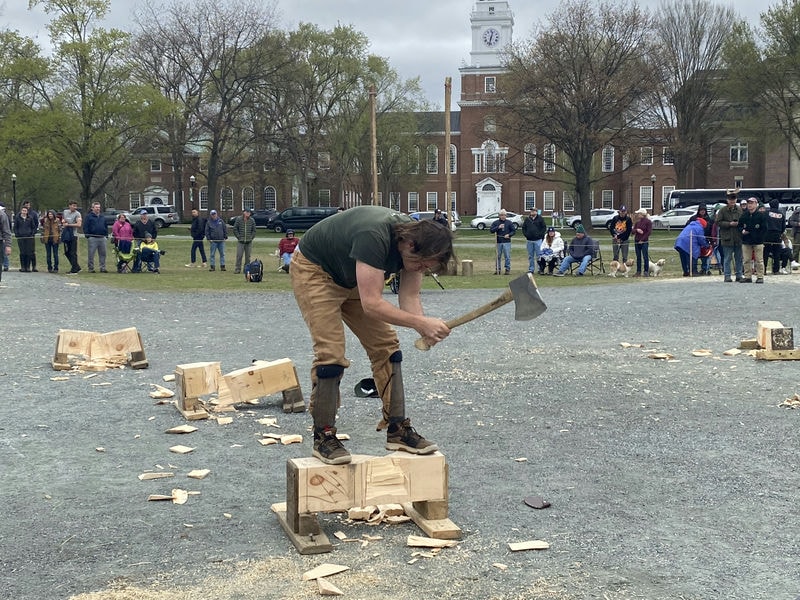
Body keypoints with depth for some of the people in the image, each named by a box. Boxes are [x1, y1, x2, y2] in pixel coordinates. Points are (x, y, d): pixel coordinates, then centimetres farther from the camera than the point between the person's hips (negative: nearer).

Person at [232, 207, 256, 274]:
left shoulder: (252, 220, 3)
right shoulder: (238, 219, -2)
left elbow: (254, 230, 10)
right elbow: (235, 229, 1)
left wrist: (251, 237, -2)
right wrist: (239, 237, -5)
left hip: (249, 241, 2)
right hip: (240, 241, -2)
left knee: (248, 256, 7)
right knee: (239, 255, -6)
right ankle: (238, 269, -1)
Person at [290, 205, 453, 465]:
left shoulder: (417, 240, -16)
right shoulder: (375, 237, -40)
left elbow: (409, 298, -12)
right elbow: (371, 304, -43)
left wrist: (426, 331, -31)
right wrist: (421, 322, -43)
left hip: (351, 278, 8)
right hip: (314, 270, -8)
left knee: (386, 346, 2)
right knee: (331, 354, -17)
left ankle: (398, 430, 9)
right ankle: (323, 438, -4)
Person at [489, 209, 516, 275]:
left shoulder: (509, 223, 6)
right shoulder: (496, 223, 7)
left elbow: (514, 230, 7)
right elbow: (491, 230, -2)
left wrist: (509, 235, -10)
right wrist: (498, 227, -14)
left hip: (507, 242, -1)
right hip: (498, 242, 1)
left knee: (507, 256, -3)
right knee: (498, 256, 5)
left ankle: (508, 269, 3)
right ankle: (497, 269, 12)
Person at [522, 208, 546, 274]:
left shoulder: (540, 218, 1)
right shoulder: (527, 219, 11)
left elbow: (544, 227, 0)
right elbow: (523, 228, 17)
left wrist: (540, 234, -10)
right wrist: (525, 234, 2)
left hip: (538, 240, -4)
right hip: (529, 240, 4)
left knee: (538, 255, -5)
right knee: (530, 256, 9)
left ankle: (541, 269, 0)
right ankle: (531, 269, 15)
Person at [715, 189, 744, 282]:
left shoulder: (739, 210, 8)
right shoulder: (722, 210, -2)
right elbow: (718, 222, -6)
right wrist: (729, 224, -14)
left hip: (738, 238, 4)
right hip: (727, 238, -4)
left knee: (739, 258, 10)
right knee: (727, 258, 0)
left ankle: (739, 275, 18)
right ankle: (727, 276, 5)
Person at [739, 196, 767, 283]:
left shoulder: (761, 215, -2)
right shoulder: (744, 215, 8)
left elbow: (764, 229, -2)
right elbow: (739, 226, 17)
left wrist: (759, 237, -10)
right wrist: (742, 230, -4)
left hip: (758, 242, -4)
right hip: (746, 241, 4)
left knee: (759, 260, 0)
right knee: (746, 260, 6)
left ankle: (760, 277, 5)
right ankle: (748, 277, 13)